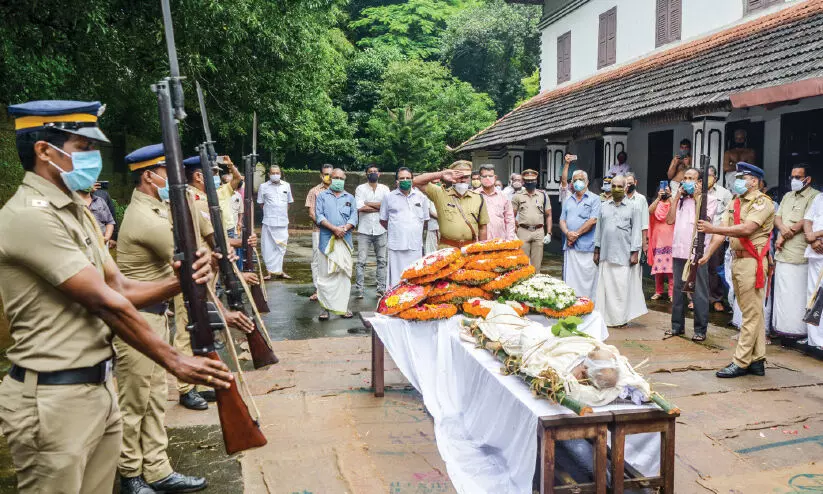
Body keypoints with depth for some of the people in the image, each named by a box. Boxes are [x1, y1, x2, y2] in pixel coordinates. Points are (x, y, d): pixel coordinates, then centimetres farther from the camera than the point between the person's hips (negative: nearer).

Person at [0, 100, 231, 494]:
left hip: (100, 387, 9)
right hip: (54, 399, -8)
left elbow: (120, 289, 9)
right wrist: (175, 362, -17)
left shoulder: (77, 212, 11)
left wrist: (176, 283, -11)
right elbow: (105, 303, -21)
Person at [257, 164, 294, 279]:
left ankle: (278, 270, 16)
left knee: (281, 246, 6)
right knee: (268, 247, -1)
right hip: (268, 221, -2)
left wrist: (283, 213, 12)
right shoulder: (263, 186, 1)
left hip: (283, 222, 3)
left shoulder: (286, 185, 9)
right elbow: (261, 203, 9)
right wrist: (270, 212, 5)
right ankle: (270, 270, 8)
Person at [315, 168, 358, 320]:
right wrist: (334, 228, -14)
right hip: (327, 240, -2)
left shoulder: (350, 198, 18)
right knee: (326, 273, -4)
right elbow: (319, 216, -2)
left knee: (344, 273, 2)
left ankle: (343, 307, 8)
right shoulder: (322, 196, 10)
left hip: (345, 240, 2)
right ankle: (325, 307, 1)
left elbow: (354, 217, 7)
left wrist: (345, 228, -12)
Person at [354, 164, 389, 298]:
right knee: (361, 260, -3)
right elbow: (360, 207, -12)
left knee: (381, 260, 6)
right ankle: (359, 289, 1)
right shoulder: (360, 188, 3)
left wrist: (368, 204, -9)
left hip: (380, 230, 2)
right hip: (364, 230, -2)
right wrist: (379, 207, -7)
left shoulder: (384, 189, 8)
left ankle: (381, 288, 12)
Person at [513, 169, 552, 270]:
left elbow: (548, 216, 9)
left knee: (536, 264, 5)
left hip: (539, 232, 1)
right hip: (523, 232, -1)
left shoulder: (543, 195, 8)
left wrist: (549, 233, 1)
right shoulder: (518, 196, 4)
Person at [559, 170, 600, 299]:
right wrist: (568, 233, -7)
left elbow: (593, 220, -9)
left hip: (587, 246, -5)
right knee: (569, 279, 6)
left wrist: (576, 234, -11)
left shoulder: (594, 199, 2)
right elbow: (562, 220, 14)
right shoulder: (568, 201, 19)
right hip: (569, 246, 5)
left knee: (587, 280, -6)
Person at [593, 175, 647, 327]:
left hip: (624, 254, -3)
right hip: (606, 254, 3)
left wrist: (635, 253, -6)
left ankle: (621, 318, 5)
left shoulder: (632, 207, 3)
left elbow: (636, 231, 1)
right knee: (605, 286, 3)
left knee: (622, 287, -3)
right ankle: (605, 316, 10)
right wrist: (597, 250, 12)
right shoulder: (604, 206, 12)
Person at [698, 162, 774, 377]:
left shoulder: (762, 202, -8)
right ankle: (757, 361, 18)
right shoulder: (735, 203, 17)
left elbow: (747, 229, -21)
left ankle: (741, 363, -3)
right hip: (736, 260, 9)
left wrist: (713, 228, -21)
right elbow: (722, 231, 11)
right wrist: (707, 255, 1)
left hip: (752, 262, -8)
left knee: (751, 314, -4)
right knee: (753, 313, 12)